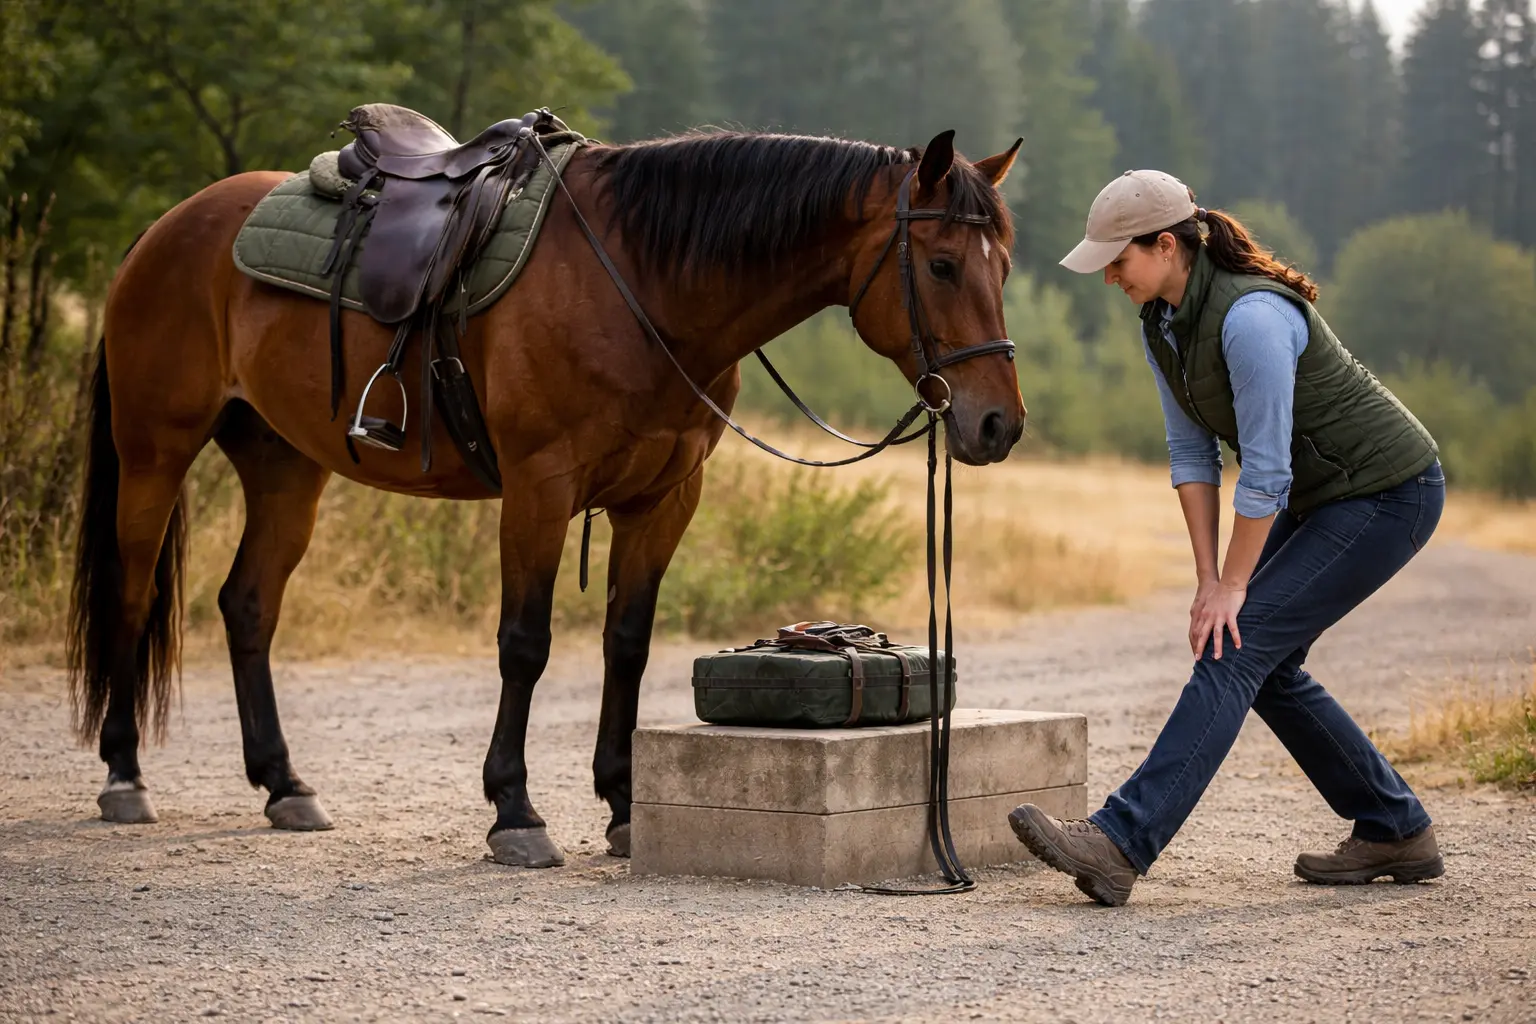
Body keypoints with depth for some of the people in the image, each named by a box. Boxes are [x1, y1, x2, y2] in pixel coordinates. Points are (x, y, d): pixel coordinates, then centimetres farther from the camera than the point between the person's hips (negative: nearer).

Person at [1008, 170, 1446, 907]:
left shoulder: (1250, 317, -28)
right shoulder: (1162, 325, 0)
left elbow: (1266, 471, -26)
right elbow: (1192, 454, 4)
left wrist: (1233, 587, -18)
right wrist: (1207, 578, -2)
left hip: (1389, 494, -9)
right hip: (1321, 499, 9)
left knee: (1236, 649, -17)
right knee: (1262, 663, 7)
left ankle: (1119, 845, -23)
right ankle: (1396, 833, 20)